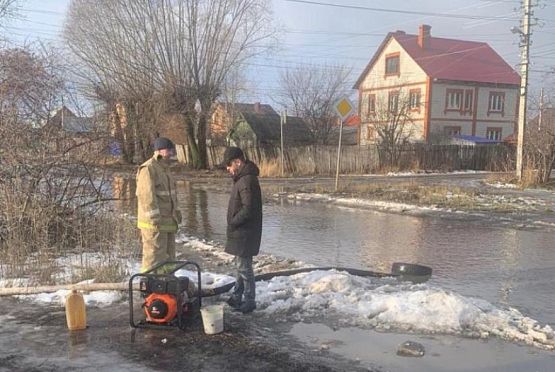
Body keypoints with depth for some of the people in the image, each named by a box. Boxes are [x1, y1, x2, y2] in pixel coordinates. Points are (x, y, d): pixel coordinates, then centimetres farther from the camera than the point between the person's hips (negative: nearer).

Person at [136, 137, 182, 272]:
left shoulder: (164, 168, 18)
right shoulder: (148, 169, -14)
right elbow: (147, 195, -21)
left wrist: (176, 213, 21)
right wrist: (155, 218, -24)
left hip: (168, 223, 10)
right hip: (154, 224, -10)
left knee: (168, 257, 16)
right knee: (154, 258, -7)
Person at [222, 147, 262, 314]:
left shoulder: (247, 181, -21)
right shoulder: (242, 178, 12)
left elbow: (248, 209, -26)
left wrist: (232, 223, -15)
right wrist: (233, 224, 12)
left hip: (245, 233, -10)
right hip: (241, 232, 10)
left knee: (244, 267, -2)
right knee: (240, 265, 18)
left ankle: (249, 301, 8)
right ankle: (237, 297, 29)